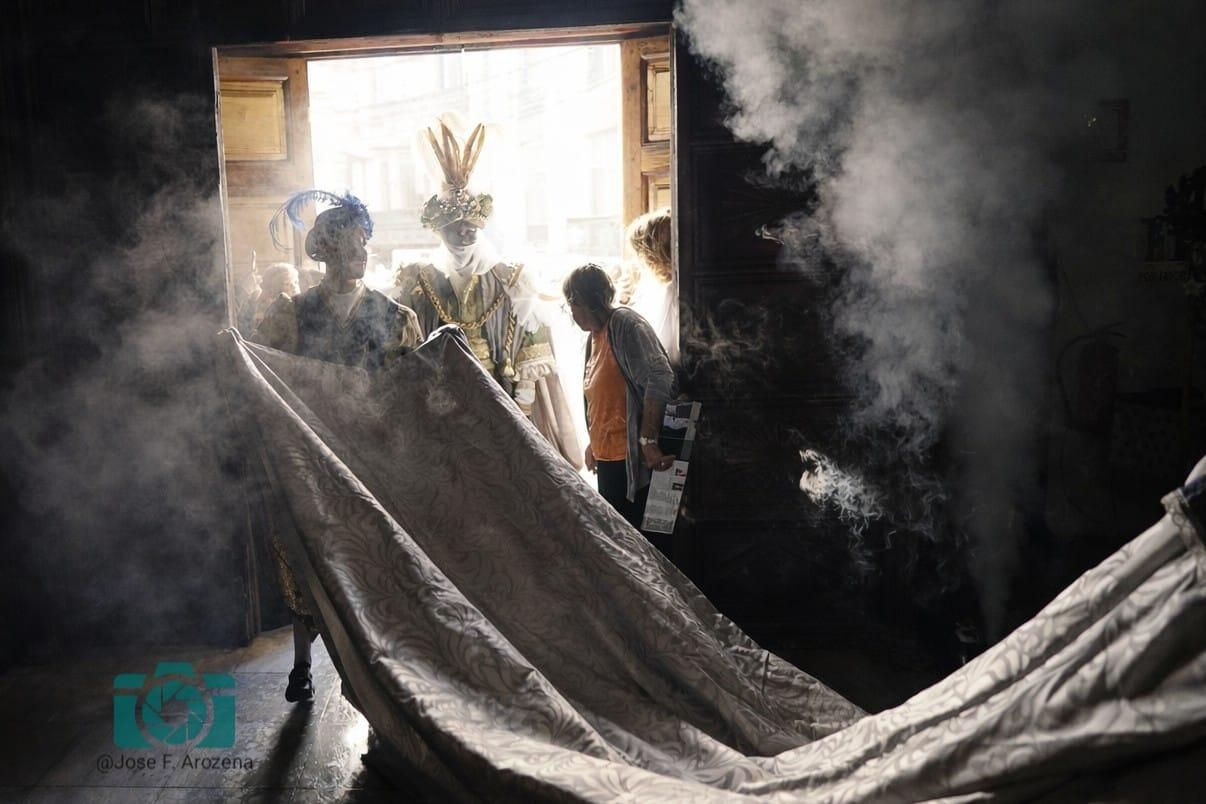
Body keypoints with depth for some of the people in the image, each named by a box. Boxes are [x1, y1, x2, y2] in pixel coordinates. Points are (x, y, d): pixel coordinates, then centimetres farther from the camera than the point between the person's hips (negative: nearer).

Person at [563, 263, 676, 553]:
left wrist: (648, 440, -26)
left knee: (648, 542, -5)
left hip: (634, 459, -9)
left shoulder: (625, 324, -12)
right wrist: (594, 443, 21)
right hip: (608, 458, 9)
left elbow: (659, 379, -23)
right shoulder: (596, 335, 15)